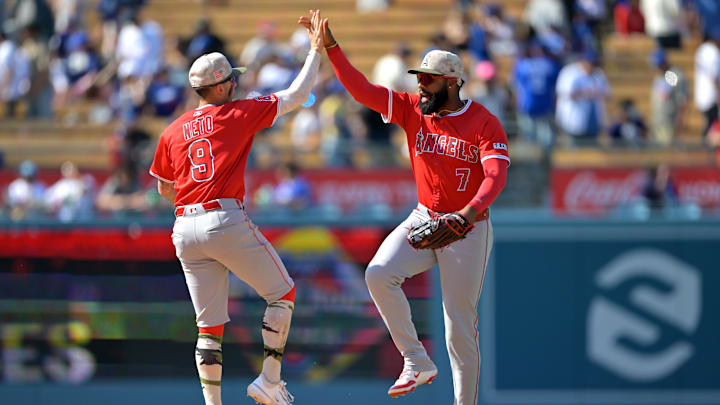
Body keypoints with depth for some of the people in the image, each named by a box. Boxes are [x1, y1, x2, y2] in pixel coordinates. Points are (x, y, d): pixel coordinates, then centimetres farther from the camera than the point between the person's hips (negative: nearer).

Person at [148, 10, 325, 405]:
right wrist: (316, 50, 15)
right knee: (282, 294, 12)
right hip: (227, 221, -5)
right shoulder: (238, 113, 1)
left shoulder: (173, 131, 13)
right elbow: (297, 95, 5)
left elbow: (164, 188, 24)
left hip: (185, 231, 5)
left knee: (209, 325, 8)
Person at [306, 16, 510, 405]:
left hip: (468, 230, -4)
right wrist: (331, 48, -13)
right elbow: (362, 90, -2)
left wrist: (471, 211, -42)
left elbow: (496, 176, -23)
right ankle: (416, 362, -12)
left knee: (460, 329, -4)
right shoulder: (412, 109, 2)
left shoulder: (485, 124, -12)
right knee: (379, 274, -22)